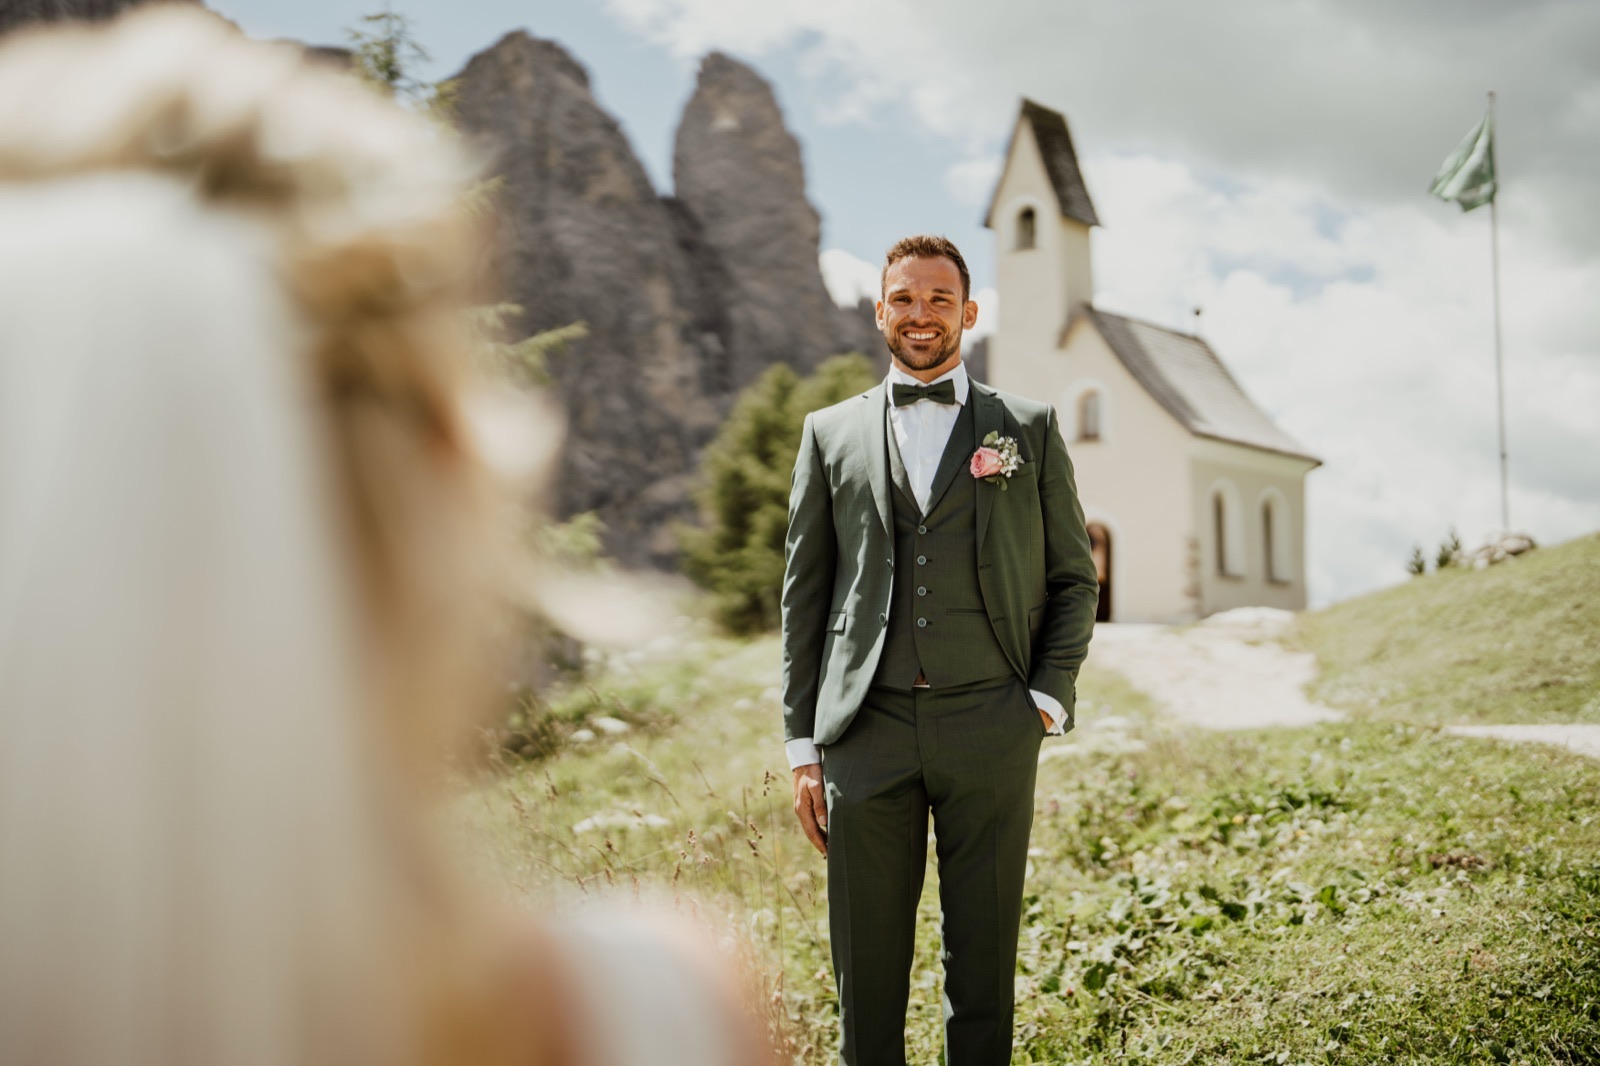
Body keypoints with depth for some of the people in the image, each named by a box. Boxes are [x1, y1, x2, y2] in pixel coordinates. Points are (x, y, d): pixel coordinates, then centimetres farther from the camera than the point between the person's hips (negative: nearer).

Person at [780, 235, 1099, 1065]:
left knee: (984, 955, 8)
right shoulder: (831, 433, 11)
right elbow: (805, 592, 9)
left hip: (989, 728, 0)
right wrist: (803, 745, 5)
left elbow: (1073, 579, 11)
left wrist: (1049, 700, -2)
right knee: (867, 964, 5)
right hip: (867, 732, 1)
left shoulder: (1030, 430, 9)